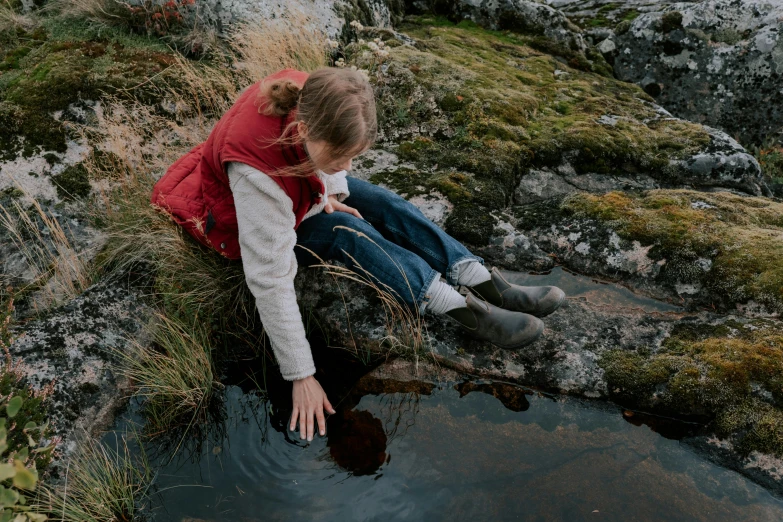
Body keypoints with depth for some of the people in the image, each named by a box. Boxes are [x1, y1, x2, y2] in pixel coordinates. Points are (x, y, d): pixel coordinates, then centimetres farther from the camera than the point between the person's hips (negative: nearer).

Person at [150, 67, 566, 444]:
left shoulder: (309, 98, -29)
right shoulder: (257, 174, -44)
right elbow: (270, 281, -41)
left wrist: (332, 188, -13)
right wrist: (301, 377, -37)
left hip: (298, 191, 7)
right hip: (241, 222, -6)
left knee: (384, 205, -9)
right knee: (349, 233, -24)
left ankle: (490, 286, -11)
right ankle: (467, 313, -21)